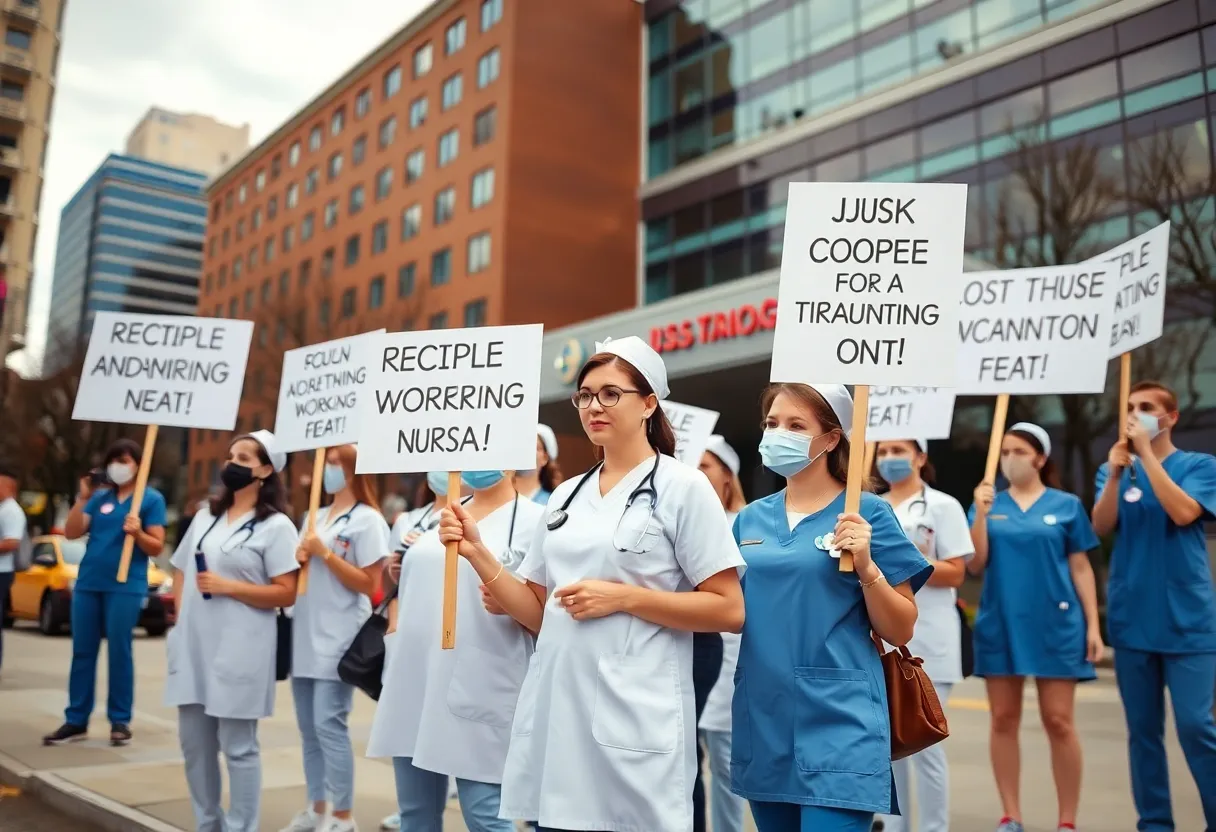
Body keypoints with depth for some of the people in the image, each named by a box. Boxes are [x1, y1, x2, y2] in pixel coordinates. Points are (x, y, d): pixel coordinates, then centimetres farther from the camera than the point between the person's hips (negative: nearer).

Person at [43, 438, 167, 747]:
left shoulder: (151, 498, 0)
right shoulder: (100, 496, 11)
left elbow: (156, 547, -4)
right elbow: (72, 533, 4)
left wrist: (138, 533, -23)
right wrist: (82, 498, -5)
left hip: (125, 586, -5)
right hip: (88, 583, 5)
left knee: (119, 652, -1)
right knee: (82, 652, 7)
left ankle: (120, 721, 7)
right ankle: (76, 721, 14)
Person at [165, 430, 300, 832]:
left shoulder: (276, 525, -6)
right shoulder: (205, 516, 14)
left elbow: (286, 593, -11)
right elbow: (180, 572, 20)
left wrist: (227, 587, -17)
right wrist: (181, 617, 5)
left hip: (239, 650, -7)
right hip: (193, 645, 7)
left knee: (238, 747, 0)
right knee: (194, 743, 14)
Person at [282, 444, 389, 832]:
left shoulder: (367, 520, -8)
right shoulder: (314, 517, 14)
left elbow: (368, 584, -12)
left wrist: (324, 553, -15)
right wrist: (299, 559, -1)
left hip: (337, 640, -7)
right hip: (304, 637, 8)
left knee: (329, 725, -7)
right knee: (308, 728, 12)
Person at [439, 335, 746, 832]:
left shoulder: (683, 488, -5)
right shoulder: (565, 496, 11)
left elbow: (728, 611, -9)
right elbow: (539, 613, 12)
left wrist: (623, 597, -16)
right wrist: (477, 554, 0)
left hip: (633, 721, -5)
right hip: (555, 712, 6)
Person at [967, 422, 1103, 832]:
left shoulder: (1066, 505, 2)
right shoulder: (988, 503, 5)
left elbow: (1081, 569, 4)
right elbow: (975, 566, -1)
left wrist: (1093, 625, -2)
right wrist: (982, 513, -10)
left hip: (1055, 623, -2)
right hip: (1000, 624, 2)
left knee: (1058, 721, 0)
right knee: (1003, 720, 6)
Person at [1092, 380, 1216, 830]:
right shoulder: (1114, 469, 8)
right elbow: (1101, 526, -5)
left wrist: (1147, 454, -16)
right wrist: (1115, 472, -18)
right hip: (1131, 618, 3)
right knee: (1142, 727, 8)